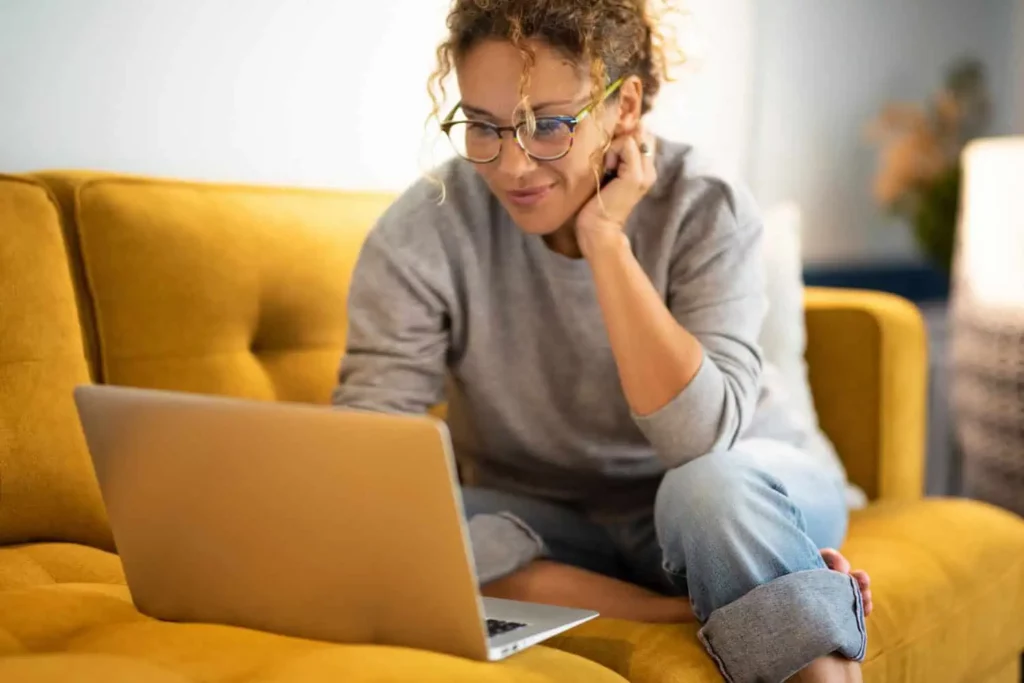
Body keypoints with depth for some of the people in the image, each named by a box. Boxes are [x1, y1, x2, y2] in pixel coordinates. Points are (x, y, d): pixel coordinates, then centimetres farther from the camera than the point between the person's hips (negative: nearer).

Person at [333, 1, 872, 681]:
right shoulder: (422, 235, -16)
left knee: (711, 486, -35)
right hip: (549, 524, 2)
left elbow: (700, 441, -29)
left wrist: (605, 239, -30)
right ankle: (697, 610, -21)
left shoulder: (706, 210, -17)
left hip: (745, 496, -1)